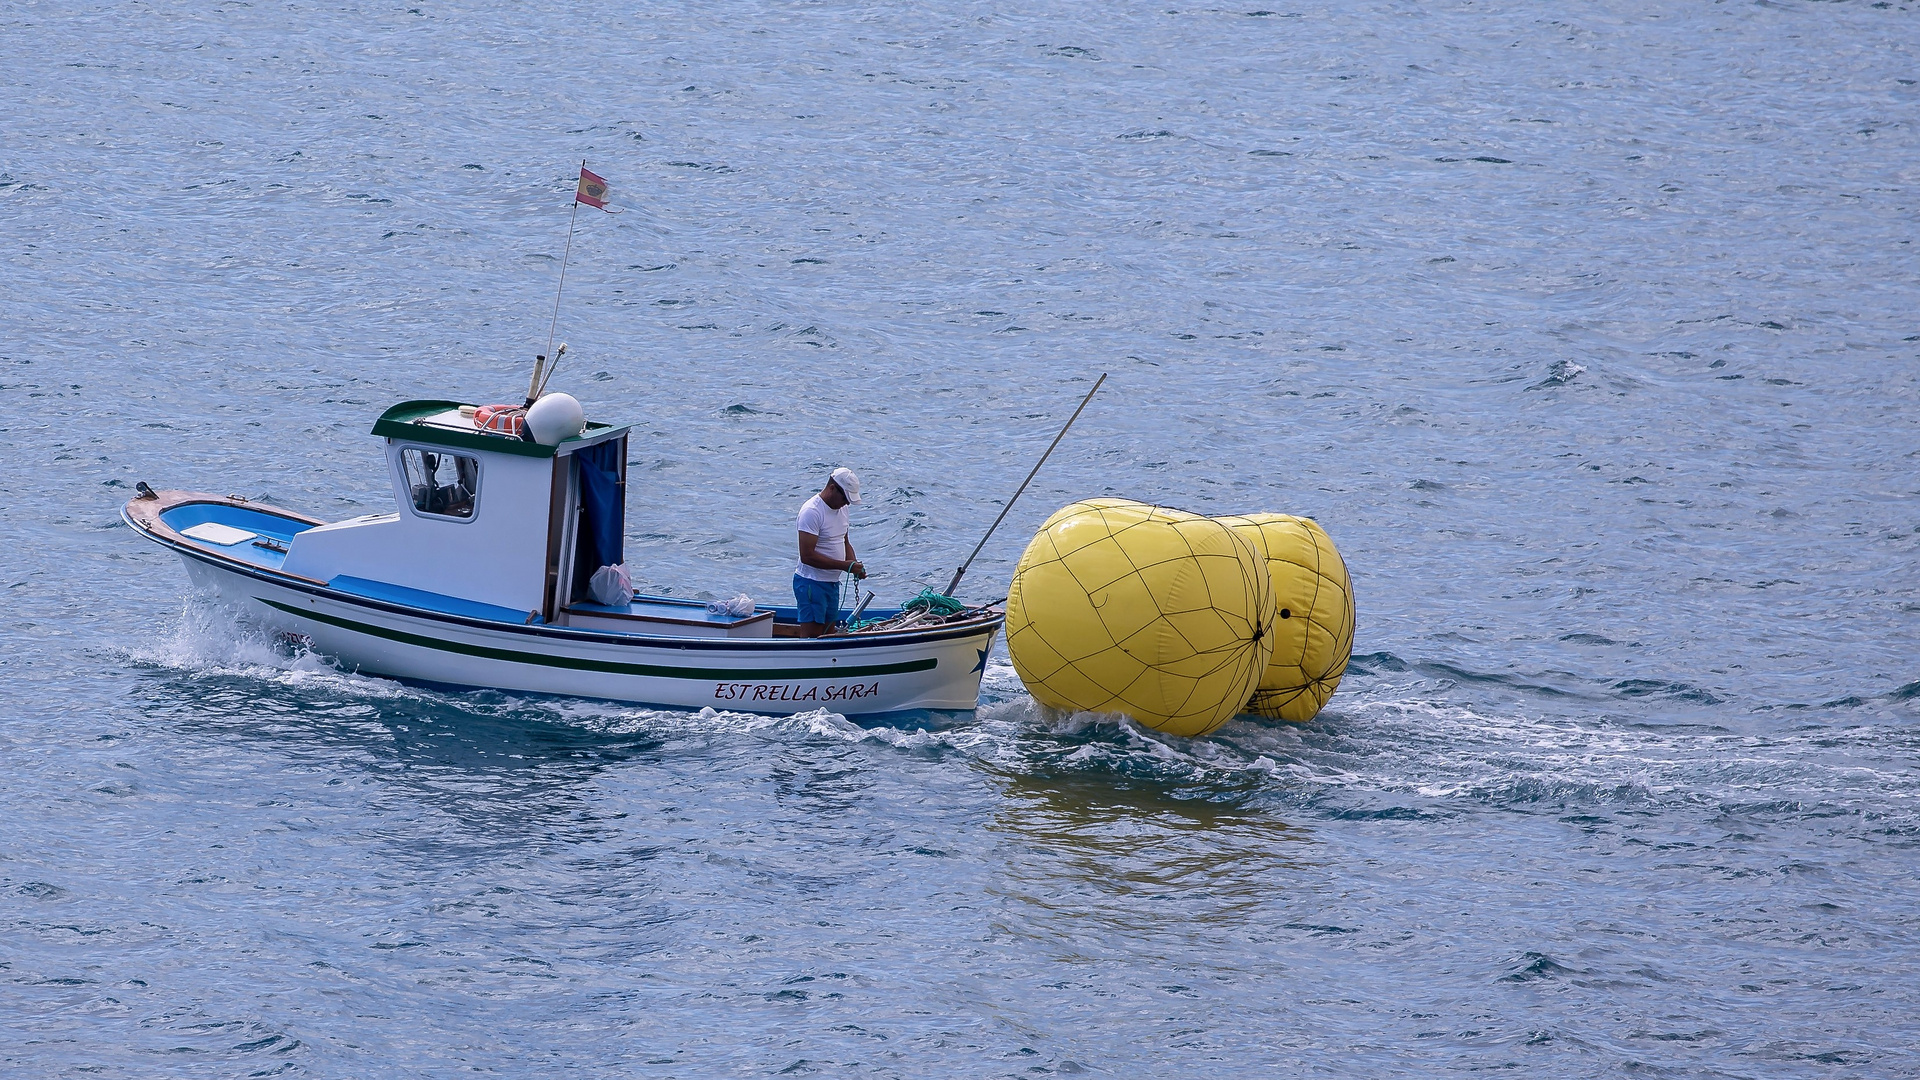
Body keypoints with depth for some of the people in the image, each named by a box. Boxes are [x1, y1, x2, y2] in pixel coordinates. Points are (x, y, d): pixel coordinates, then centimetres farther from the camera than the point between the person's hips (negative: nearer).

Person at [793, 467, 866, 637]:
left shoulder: (841, 508, 10)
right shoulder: (811, 511, -19)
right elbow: (807, 556, -23)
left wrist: (854, 564, 0)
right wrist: (845, 565, -22)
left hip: (832, 583, 9)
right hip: (812, 583, -9)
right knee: (811, 636, -13)